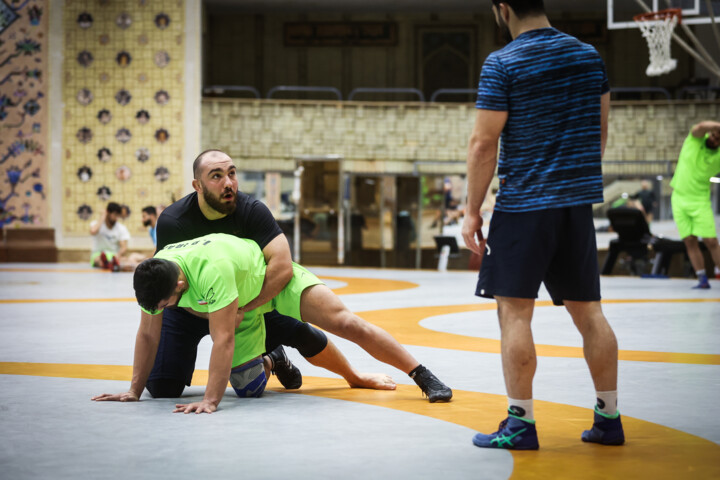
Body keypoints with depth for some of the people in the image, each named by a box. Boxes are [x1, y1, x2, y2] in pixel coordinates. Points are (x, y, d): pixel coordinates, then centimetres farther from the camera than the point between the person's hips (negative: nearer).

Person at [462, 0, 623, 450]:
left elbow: (484, 144, -11)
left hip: (523, 205, -6)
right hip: (579, 204, 6)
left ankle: (521, 423, -1)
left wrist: (473, 211, -4)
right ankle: (609, 418, 16)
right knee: (587, 309, 11)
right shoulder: (589, 55, 9)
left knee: (514, 310, -1)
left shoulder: (502, 63, -9)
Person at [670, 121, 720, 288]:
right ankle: (702, 279, 2)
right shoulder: (695, 140, -4)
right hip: (679, 198, 2)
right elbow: (701, 127, -27)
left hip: (700, 201, -2)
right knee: (690, 241, -1)